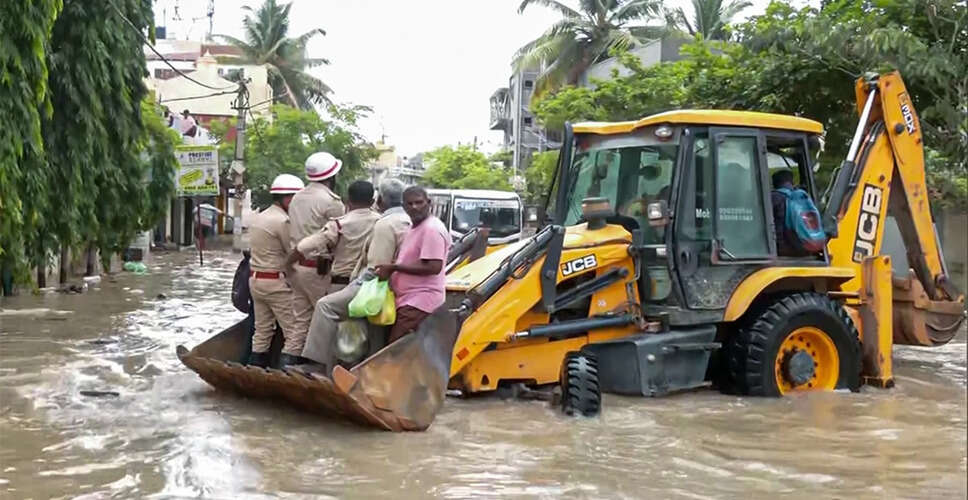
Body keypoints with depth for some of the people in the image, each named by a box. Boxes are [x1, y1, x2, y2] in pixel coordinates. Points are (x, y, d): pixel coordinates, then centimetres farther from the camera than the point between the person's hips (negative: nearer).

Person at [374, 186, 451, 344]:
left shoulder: (432, 229, -13)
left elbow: (433, 267, -22)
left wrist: (393, 267, -17)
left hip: (419, 302, -10)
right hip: (408, 301, 10)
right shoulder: (414, 228, 19)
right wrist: (391, 268, 12)